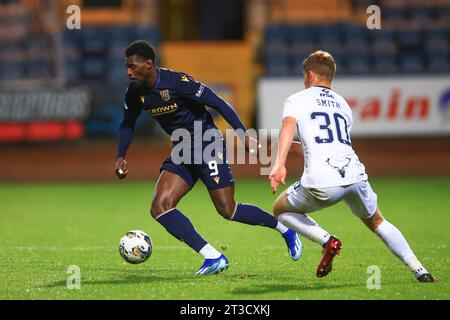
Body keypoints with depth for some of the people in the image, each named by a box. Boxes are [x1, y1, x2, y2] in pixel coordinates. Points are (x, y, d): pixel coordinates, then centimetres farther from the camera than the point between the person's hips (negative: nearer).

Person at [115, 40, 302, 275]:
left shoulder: (177, 82, -22)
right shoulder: (135, 93, -2)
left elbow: (218, 103, -18)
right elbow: (128, 124, 15)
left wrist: (242, 134, -23)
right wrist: (121, 156, 1)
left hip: (208, 147, -7)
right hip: (182, 152, 7)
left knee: (227, 210, -8)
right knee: (159, 208, -11)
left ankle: (286, 230, 16)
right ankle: (213, 258, -12)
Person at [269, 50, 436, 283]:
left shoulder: (297, 99, 11)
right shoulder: (343, 104, 29)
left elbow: (289, 126, -11)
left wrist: (279, 163, -24)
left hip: (322, 183, -5)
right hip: (355, 175, 5)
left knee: (281, 209, 21)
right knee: (376, 222, 28)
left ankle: (327, 241, -2)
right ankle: (419, 270, 14)